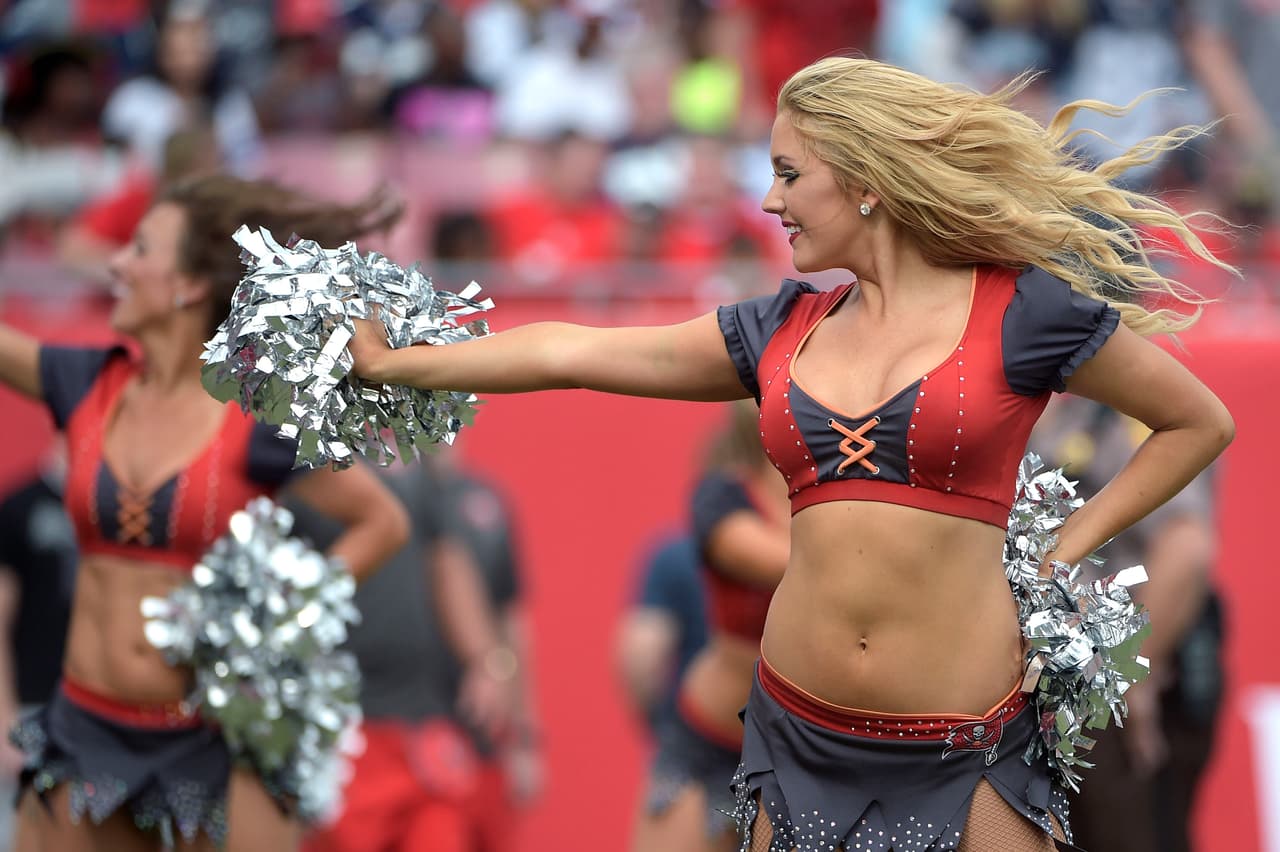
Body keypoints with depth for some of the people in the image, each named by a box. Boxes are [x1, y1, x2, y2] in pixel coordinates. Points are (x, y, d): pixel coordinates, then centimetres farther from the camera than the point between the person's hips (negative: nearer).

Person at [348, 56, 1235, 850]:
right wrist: (390, 364, 14)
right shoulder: (779, 334, 8)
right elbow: (565, 354, 12)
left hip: (965, 756, -4)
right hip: (802, 743, 4)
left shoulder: (1020, 311, -5)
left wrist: (1059, 559, -1)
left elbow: (1201, 424, 4)